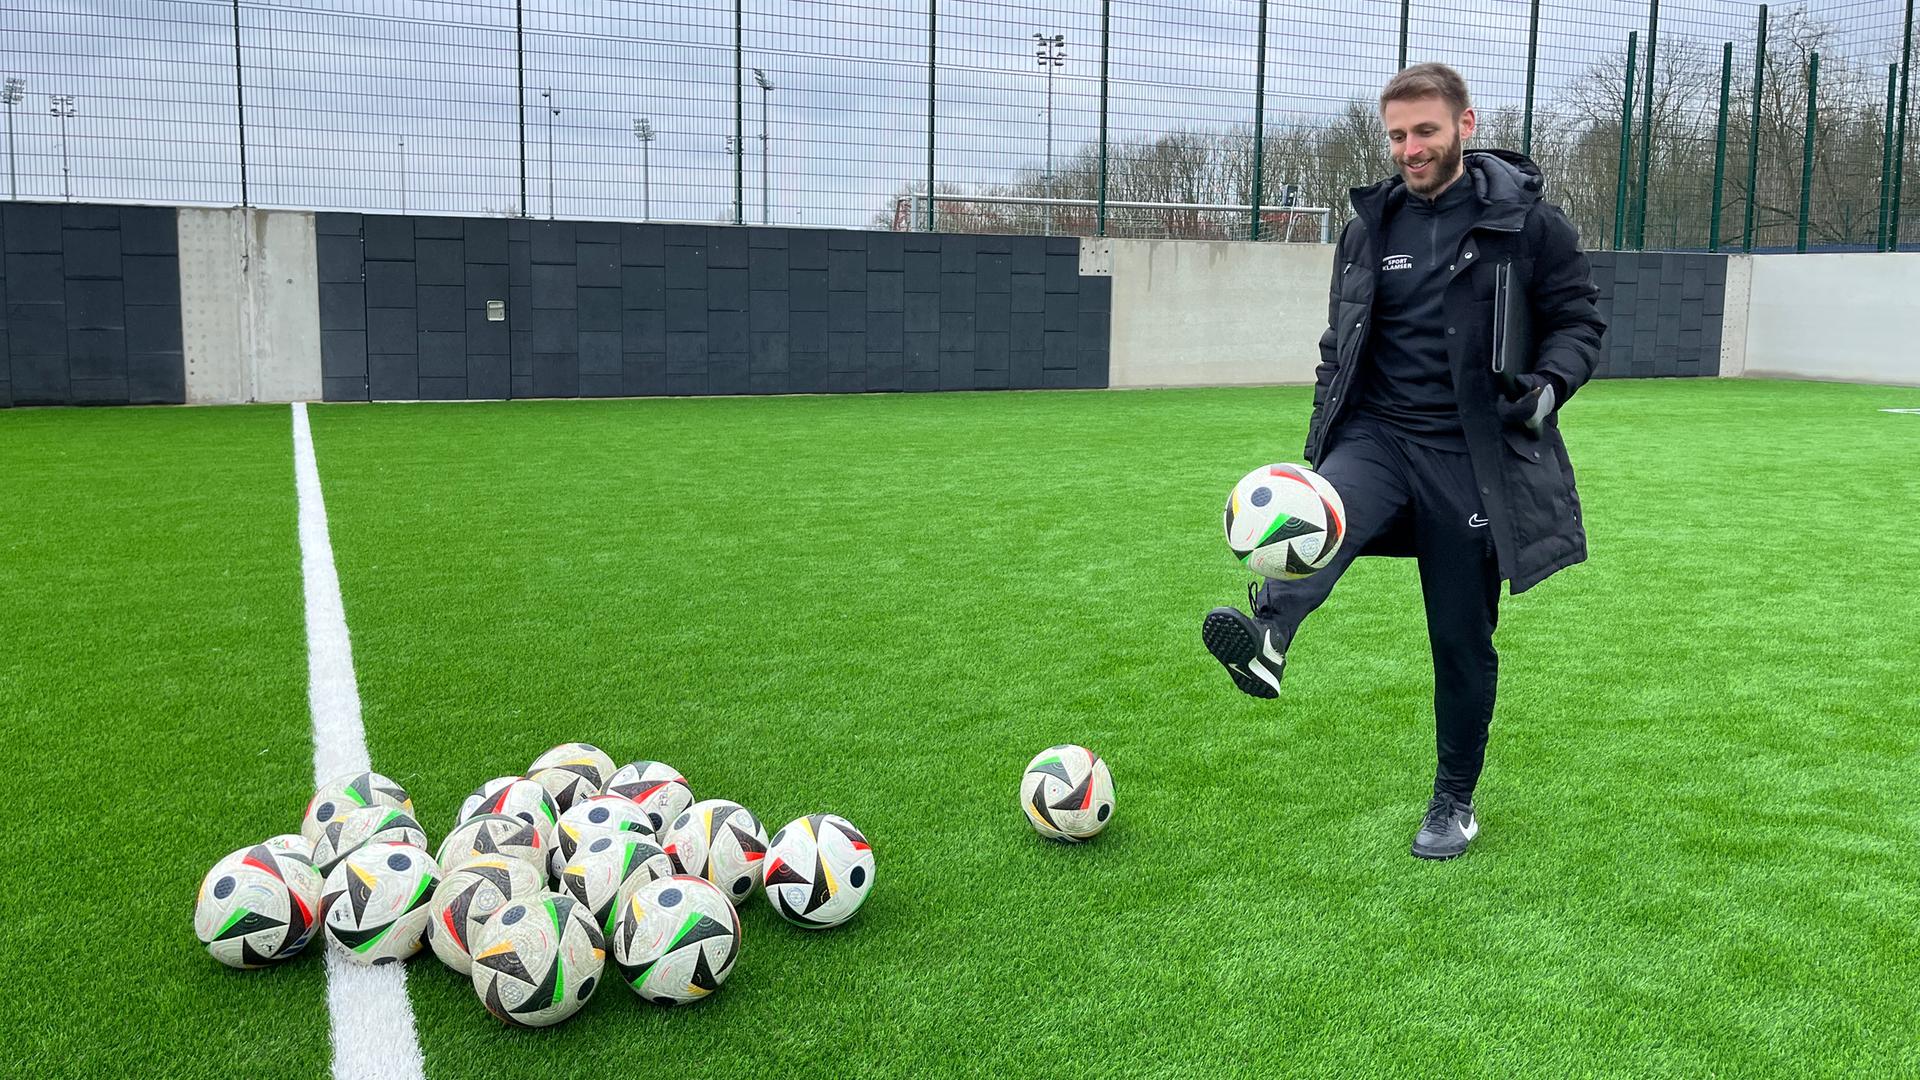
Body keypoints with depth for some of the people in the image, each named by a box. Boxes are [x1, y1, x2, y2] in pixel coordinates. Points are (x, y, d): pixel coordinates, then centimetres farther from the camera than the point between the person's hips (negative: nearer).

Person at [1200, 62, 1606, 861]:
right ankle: (1266, 638, -60)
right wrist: (1319, 447, 13)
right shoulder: (1369, 226, 10)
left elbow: (1578, 322, 3)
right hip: (1377, 436, 2)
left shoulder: (1527, 222, -1)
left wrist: (1549, 383, -18)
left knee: (1463, 642, 6)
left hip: (1470, 457, -2)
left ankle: (1454, 802, 24)